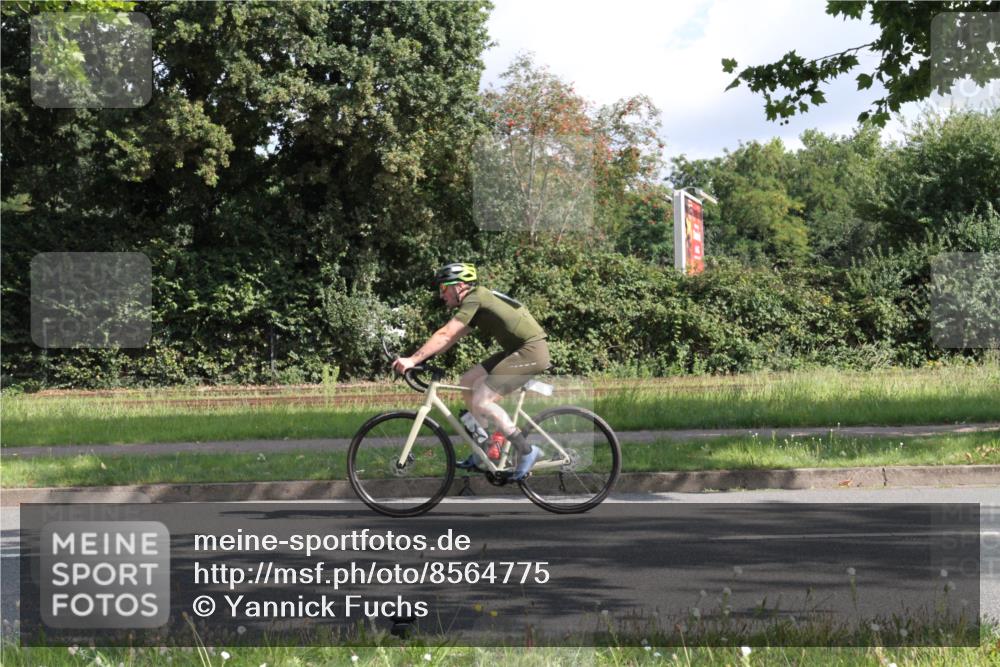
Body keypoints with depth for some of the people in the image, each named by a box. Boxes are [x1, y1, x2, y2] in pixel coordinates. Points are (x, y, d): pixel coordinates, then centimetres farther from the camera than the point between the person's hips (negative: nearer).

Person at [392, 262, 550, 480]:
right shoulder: (476, 301, 16)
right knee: (468, 381, 9)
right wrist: (420, 358, 10)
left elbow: (445, 335, -20)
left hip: (530, 351, -10)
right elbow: (450, 338, 17)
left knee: (481, 402, -15)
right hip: (517, 350, 10)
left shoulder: (474, 299, -13)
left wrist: (412, 360, -22)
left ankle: (526, 451, -7)